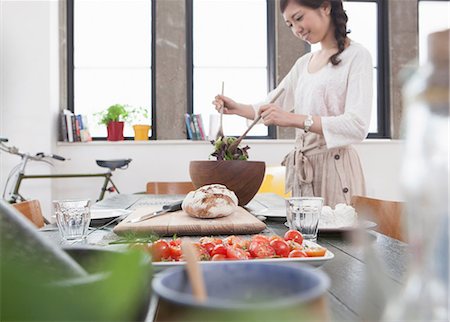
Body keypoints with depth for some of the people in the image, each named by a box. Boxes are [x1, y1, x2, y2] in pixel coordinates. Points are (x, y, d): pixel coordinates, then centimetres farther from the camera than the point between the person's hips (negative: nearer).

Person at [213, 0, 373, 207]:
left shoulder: (356, 56, -4)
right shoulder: (303, 63, 14)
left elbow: (357, 126, -17)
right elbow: (270, 108, 23)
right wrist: (236, 108, 4)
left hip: (336, 168, -5)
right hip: (301, 169, 6)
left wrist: (293, 119, -25)